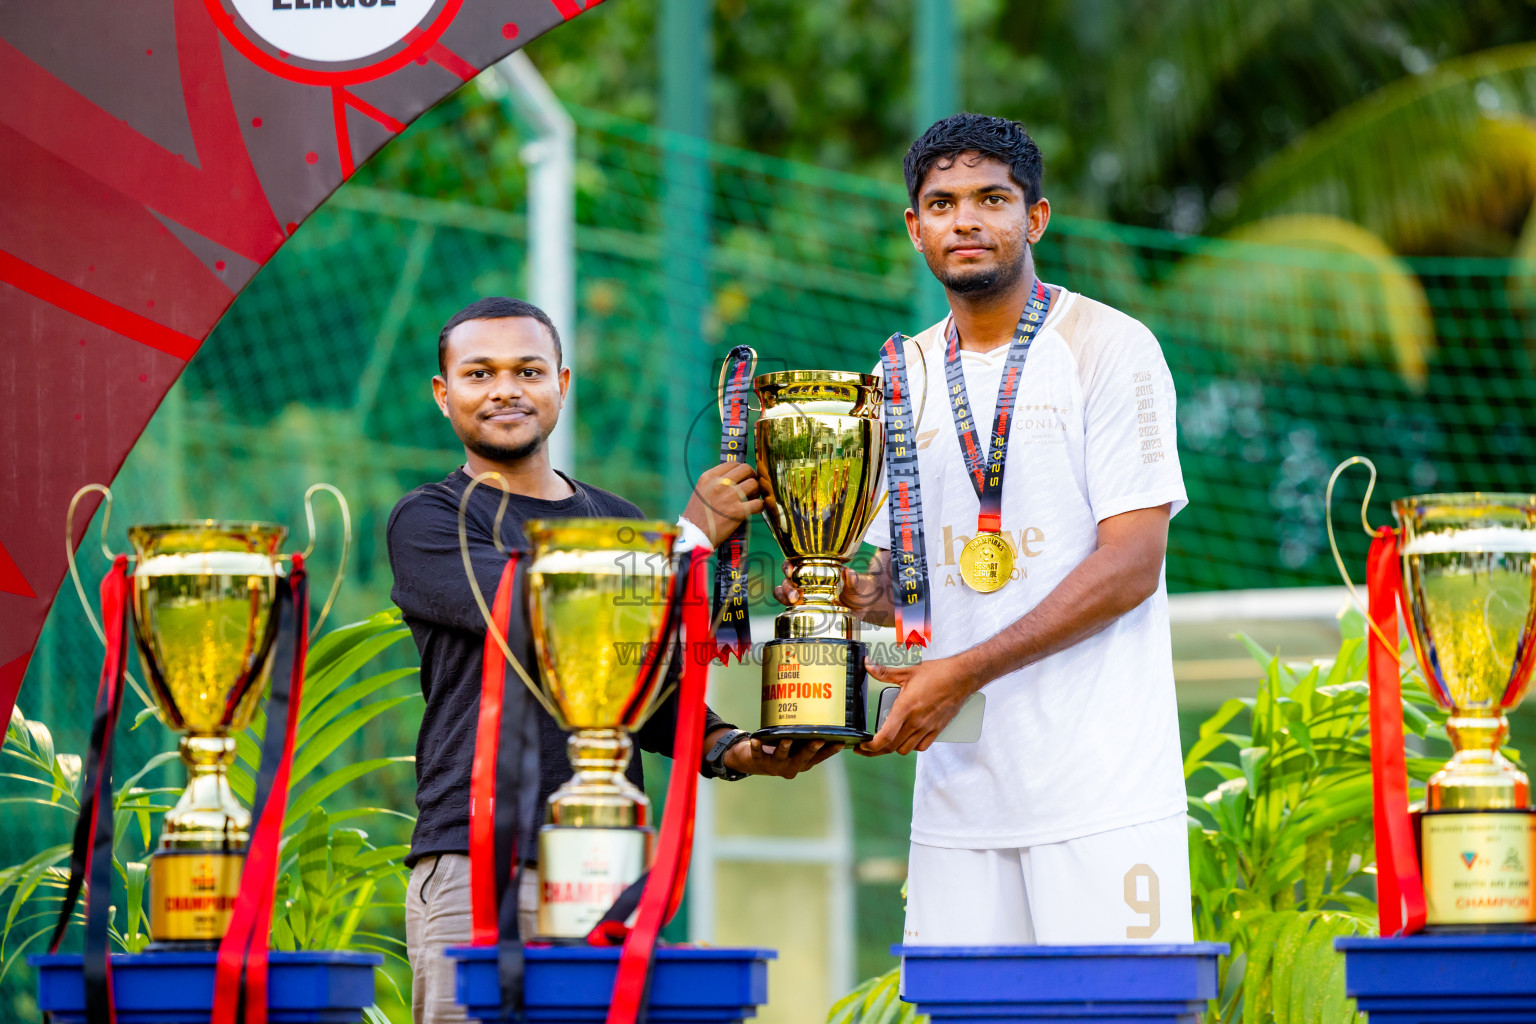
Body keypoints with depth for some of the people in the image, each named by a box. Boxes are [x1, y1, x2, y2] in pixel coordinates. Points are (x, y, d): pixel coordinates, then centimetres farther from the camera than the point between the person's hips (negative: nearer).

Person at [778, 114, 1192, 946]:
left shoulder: (1110, 348, -2)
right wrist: (859, 595, -2)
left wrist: (967, 671, -15)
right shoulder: (904, 375, 16)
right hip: (958, 781, 5)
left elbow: (1131, 564, -10)